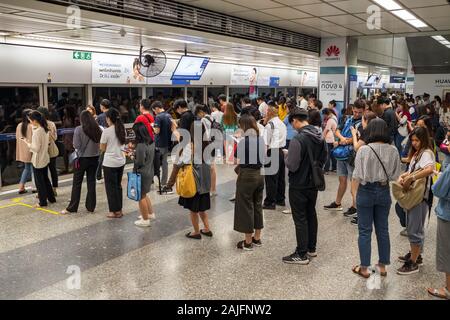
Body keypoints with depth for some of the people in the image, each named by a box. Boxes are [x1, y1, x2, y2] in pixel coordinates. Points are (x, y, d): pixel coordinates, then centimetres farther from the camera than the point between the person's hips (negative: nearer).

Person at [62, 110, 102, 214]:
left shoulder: (78, 129, -12)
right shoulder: (97, 129, -2)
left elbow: (76, 145, -10)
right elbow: (100, 143, 2)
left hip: (82, 158, -3)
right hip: (94, 158, 3)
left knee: (77, 183, 5)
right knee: (91, 182, 11)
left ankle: (72, 208, 11)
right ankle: (91, 207, 16)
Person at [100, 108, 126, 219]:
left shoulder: (106, 131, -14)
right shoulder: (122, 130, 3)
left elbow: (102, 148, -7)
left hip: (110, 163, -6)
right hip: (121, 161, 6)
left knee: (111, 187, 6)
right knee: (118, 185, 16)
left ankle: (115, 211, 11)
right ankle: (119, 209, 22)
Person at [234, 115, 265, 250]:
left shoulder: (243, 140, -15)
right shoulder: (261, 139, 3)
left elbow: (240, 161, -10)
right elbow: (263, 159, 5)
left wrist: (237, 169, 8)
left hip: (246, 175, -6)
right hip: (260, 174, 6)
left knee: (246, 207, 4)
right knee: (257, 205, 16)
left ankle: (248, 242, 12)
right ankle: (257, 238, 27)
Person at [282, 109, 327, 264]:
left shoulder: (298, 139, -24)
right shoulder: (320, 137, 2)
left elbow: (291, 166, -23)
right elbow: (323, 159, 12)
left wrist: (287, 155, -5)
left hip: (299, 186, -8)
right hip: (313, 183, 8)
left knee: (300, 219, 1)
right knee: (311, 214, 19)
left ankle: (302, 254, 9)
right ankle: (311, 248, 31)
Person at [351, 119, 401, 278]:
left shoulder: (364, 150, -17)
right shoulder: (393, 150, -7)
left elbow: (357, 176, -13)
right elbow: (395, 175, 1)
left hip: (366, 191, -3)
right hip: (384, 191, 4)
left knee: (365, 231, 7)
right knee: (383, 229, 16)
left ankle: (364, 268, 15)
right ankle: (383, 266, 27)